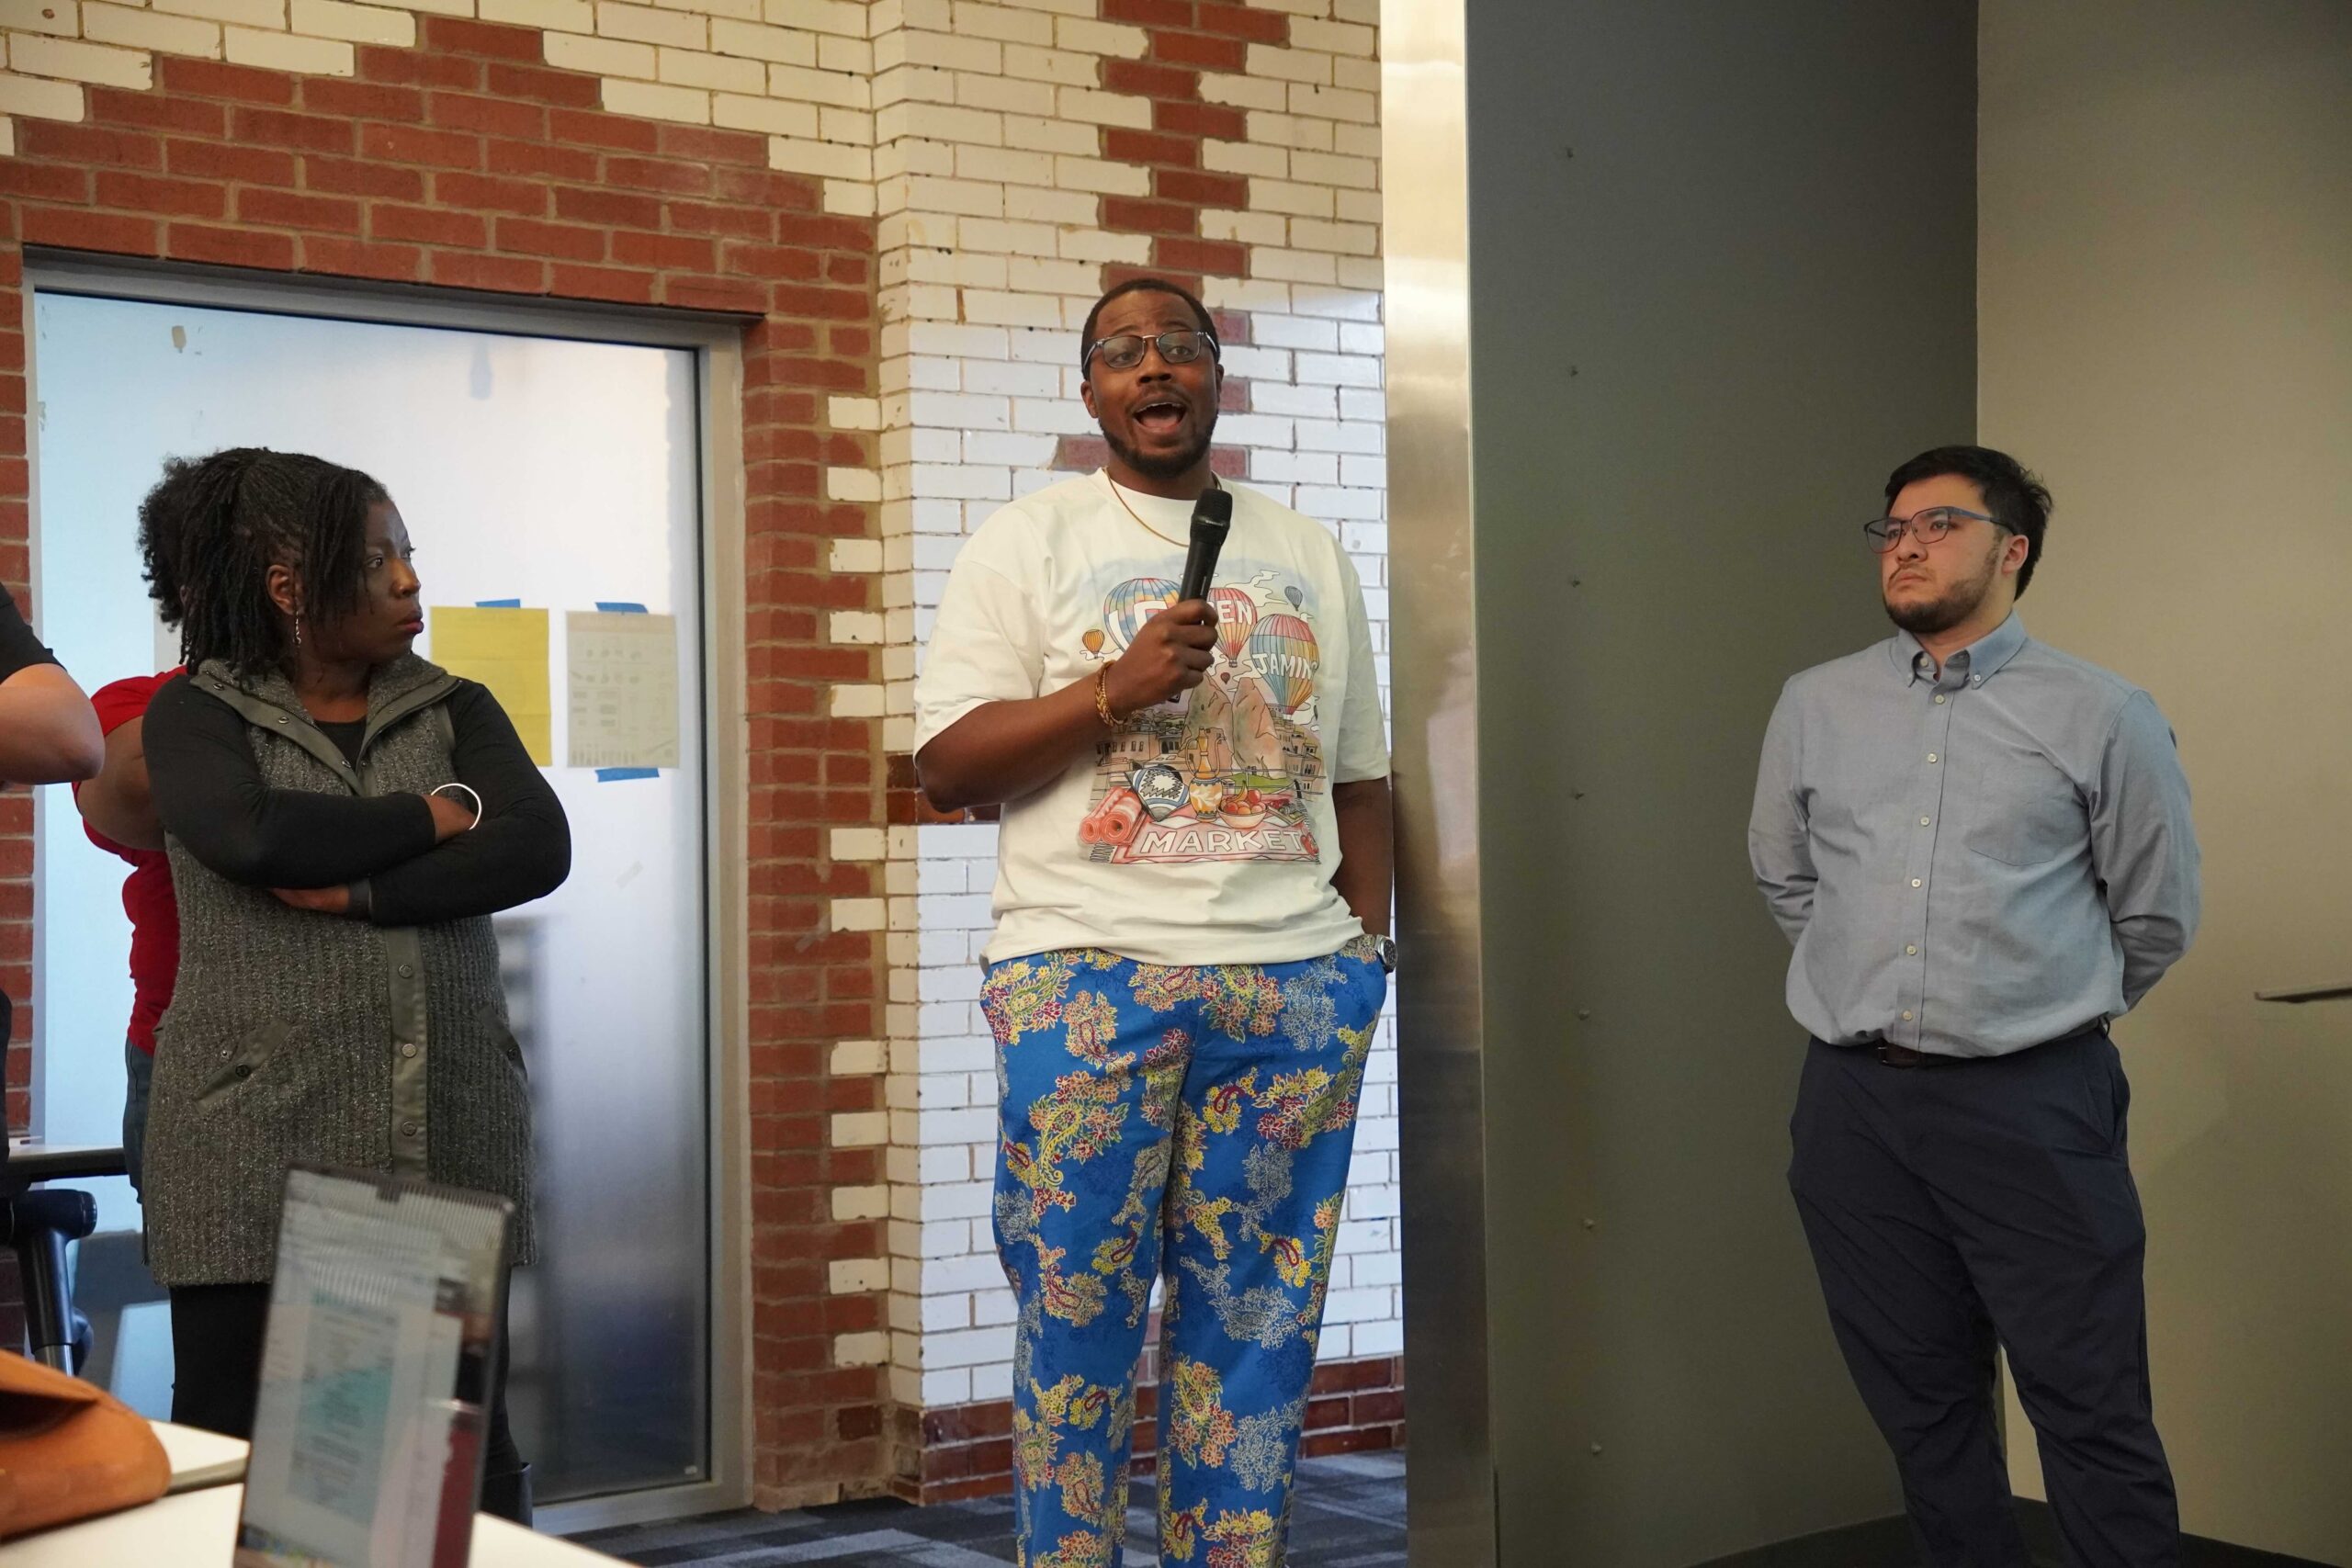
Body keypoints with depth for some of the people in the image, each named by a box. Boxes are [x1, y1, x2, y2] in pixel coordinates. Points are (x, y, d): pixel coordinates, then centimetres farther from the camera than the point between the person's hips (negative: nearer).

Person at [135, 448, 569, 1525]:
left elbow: (536, 850, -5)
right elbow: (254, 837, -17)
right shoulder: (196, 715, 4)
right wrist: (430, 815, -5)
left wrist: (361, 892, -14)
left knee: (469, 1456, 3)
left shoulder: (453, 710, 12)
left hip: (452, 1144, 2)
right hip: (259, 1153, -2)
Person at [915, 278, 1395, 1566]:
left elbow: (1359, 772, 20)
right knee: (1077, 1311, -1)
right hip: (1088, 973, -3)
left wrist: (1370, 935, 10)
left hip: (1295, 979, 3)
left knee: (1253, 1314, 5)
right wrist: (1113, 690, -13)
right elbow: (943, 761, -2)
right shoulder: (1030, 540, 6)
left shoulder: (1309, 554, 18)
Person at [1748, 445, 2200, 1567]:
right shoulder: (1815, 706, 8)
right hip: (1855, 1099, 4)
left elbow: (2156, 915, 8)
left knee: (2090, 1409, -3)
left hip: (2033, 1103, -3)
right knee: (1918, 1400, 11)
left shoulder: (2100, 717, -2)